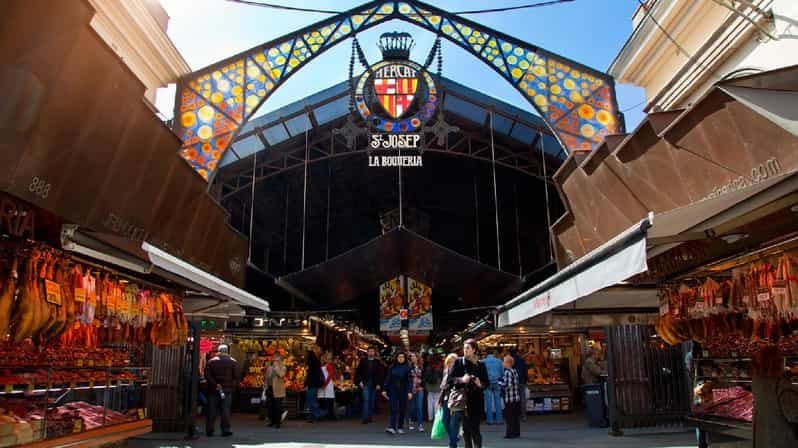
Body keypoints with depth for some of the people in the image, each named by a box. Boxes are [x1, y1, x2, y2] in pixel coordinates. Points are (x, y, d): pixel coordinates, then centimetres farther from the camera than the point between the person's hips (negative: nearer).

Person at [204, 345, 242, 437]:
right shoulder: (233, 362, 1)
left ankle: (209, 430, 11)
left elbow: (207, 375, -6)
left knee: (211, 411, 7)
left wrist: (215, 384, -8)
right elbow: (237, 377, -4)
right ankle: (225, 430, 4)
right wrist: (232, 386, 3)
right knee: (225, 410, 4)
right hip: (227, 390, 0)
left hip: (214, 390, 1)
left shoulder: (211, 361, 2)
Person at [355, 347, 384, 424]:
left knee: (372, 401, 6)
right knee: (366, 400, -9)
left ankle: (370, 417, 15)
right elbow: (358, 372, 5)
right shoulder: (363, 361, 5)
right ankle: (365, 418, -10)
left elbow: (380, 374, 1)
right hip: (365, 384, -1)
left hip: (374, 385, 2)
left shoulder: (377, 362, 5)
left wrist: (379, 384, -7)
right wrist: (360, 381, -4)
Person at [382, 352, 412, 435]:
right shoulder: (392, 367, 3)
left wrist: (409, 391, -15)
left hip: (403, 391, -1)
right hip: (393, 390, 1)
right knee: (393, 409, -8)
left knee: (402, 409, 6)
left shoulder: (407, 368, -3)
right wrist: (384, 390, 1)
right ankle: (392, 427, -14)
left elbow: (409, 380, -7)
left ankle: (400, 427, 16)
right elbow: (387, 379, 5)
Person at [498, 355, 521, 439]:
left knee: (509, 416, 2)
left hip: (509, 399, -8)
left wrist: (499, 382, -7)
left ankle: (510, 433, 7)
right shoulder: (514, 371, 9)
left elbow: (507, 385, -23)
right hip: (517, 398, 8)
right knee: (516, 416, 14)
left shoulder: (507, 372, -17)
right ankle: (516, 432, 21)